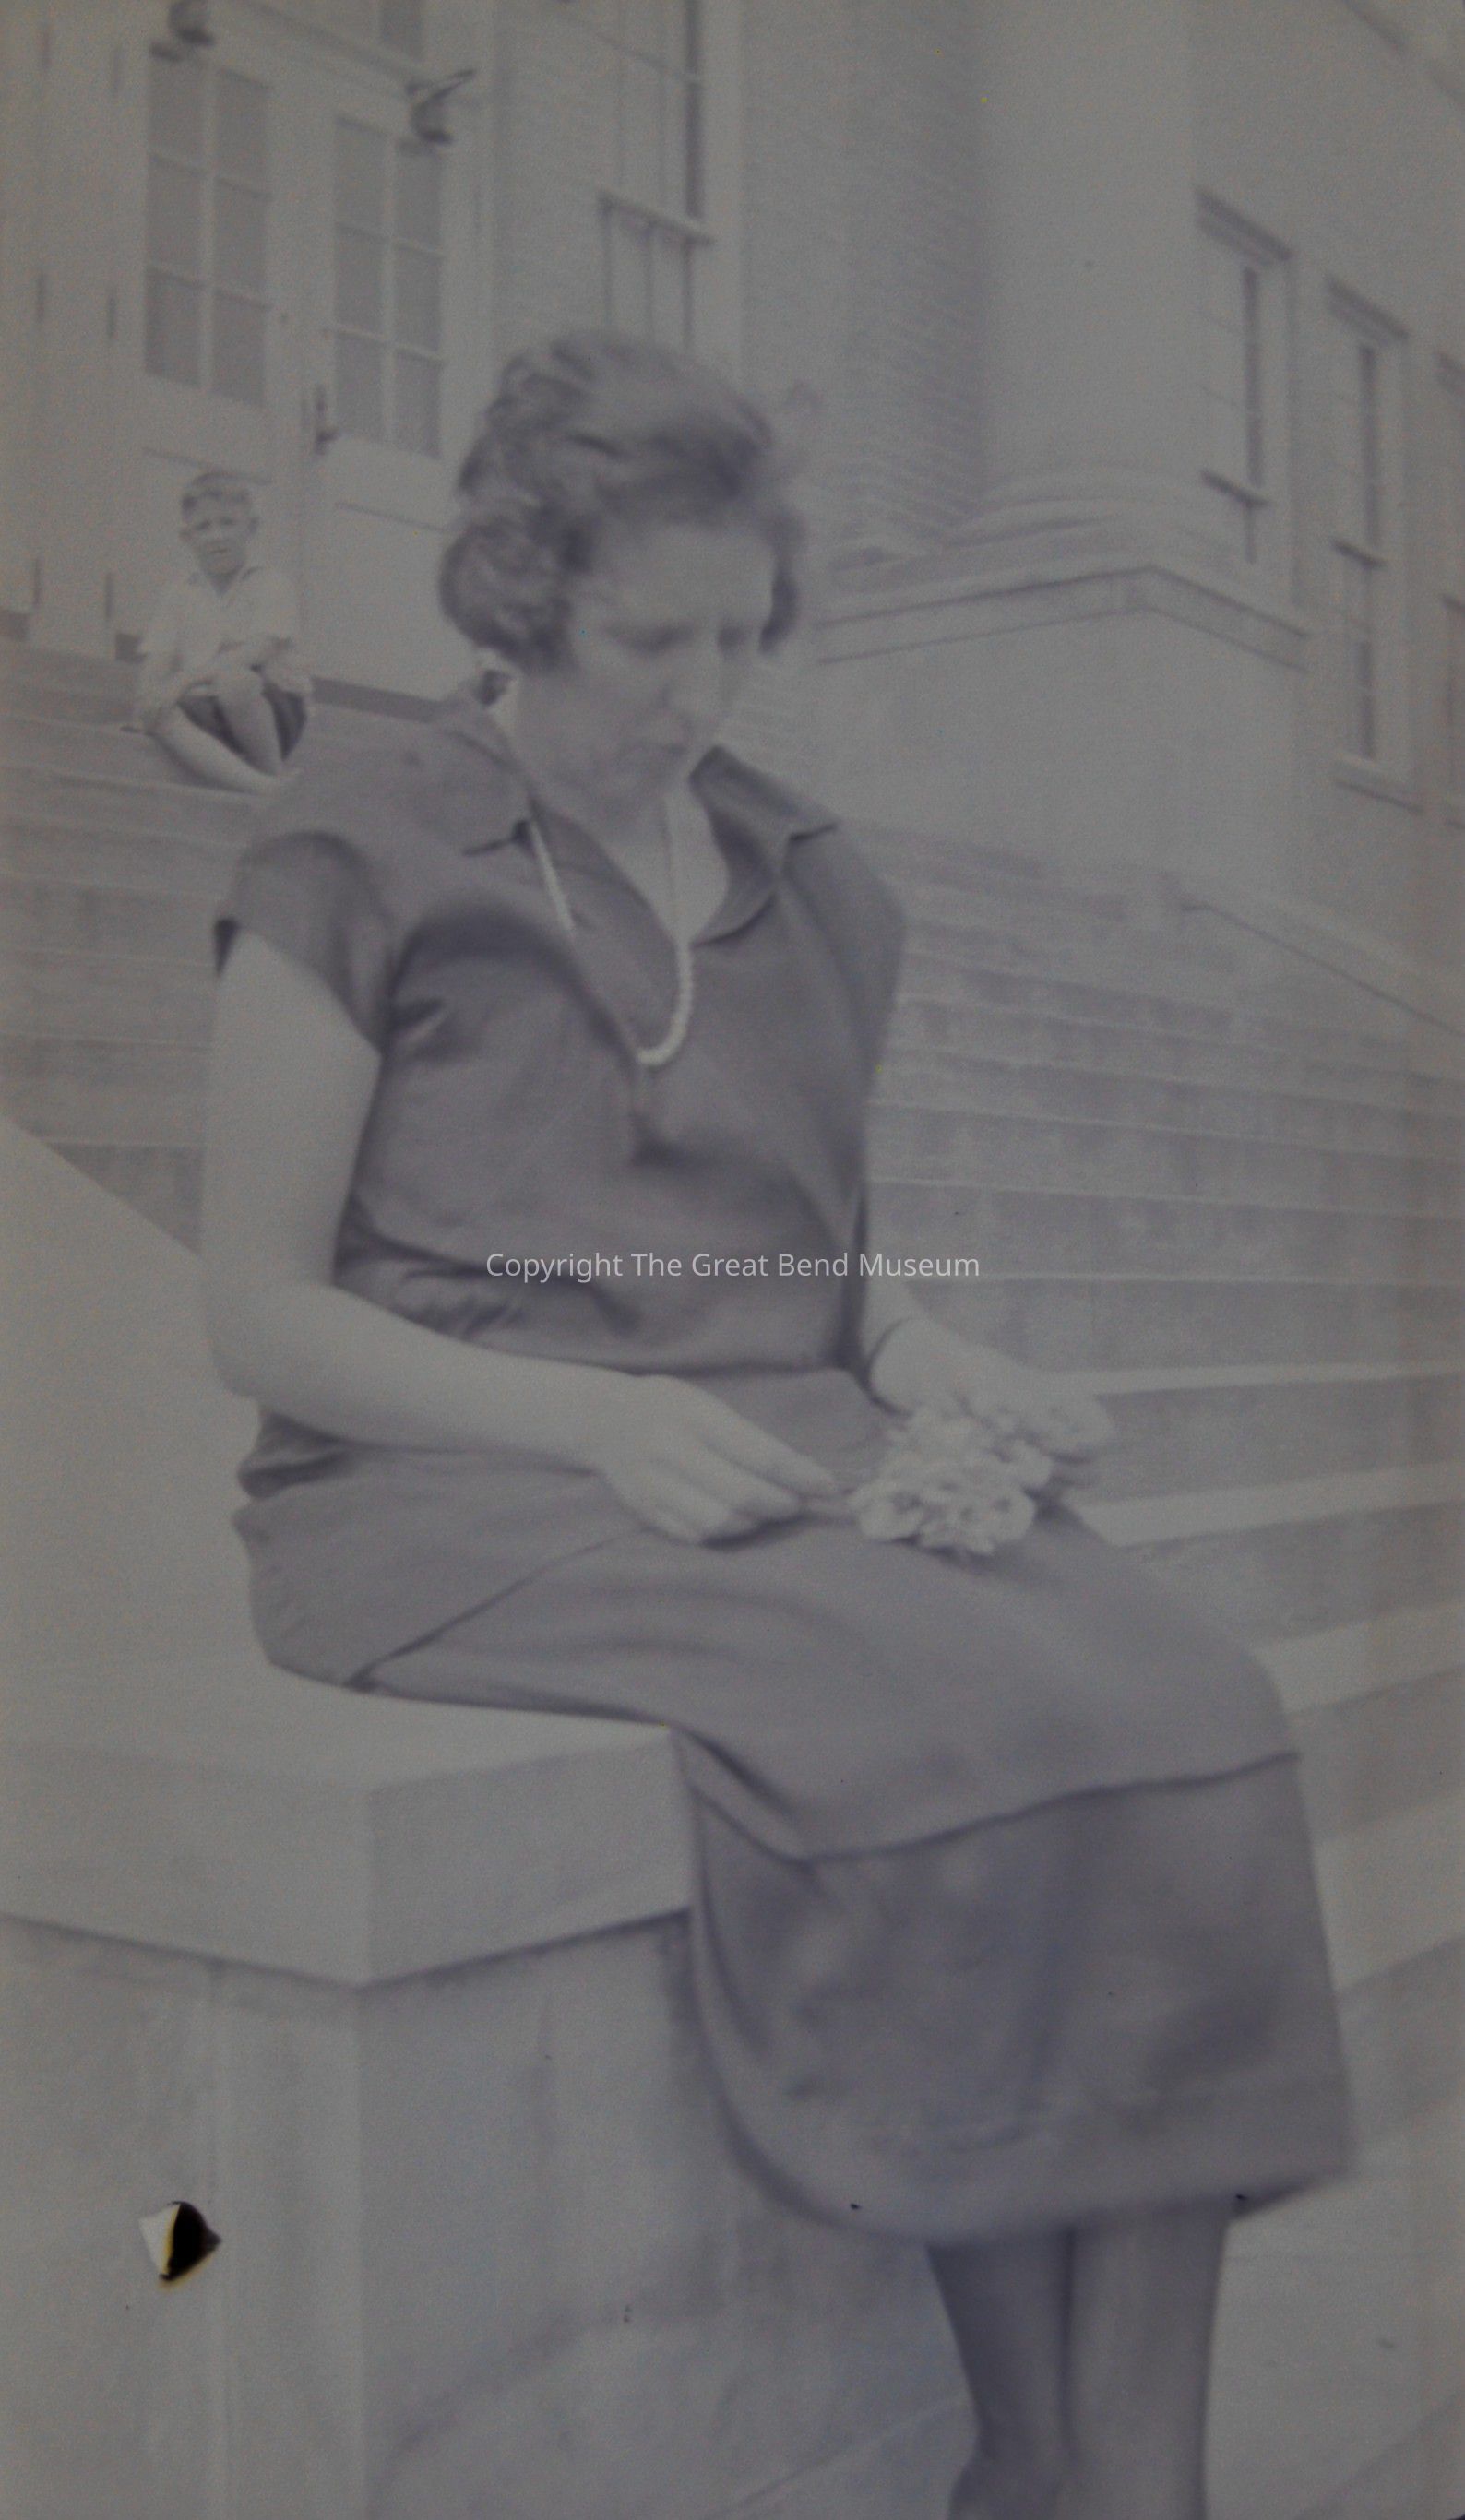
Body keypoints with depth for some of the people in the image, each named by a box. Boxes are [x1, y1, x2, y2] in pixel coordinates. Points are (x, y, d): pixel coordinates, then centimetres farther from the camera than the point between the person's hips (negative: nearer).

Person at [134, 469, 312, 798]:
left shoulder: (271, 583, 0)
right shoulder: (179, 594, 13)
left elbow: (257, 652, -16)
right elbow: (154, 662, 5)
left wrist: (185, 679, -25)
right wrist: (152, 691, -20)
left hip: (275, 713, -4)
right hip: (207, 716, 4)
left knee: (232, 679, -35)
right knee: (150, 710, -28)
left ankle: (272, 773, -13)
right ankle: (259, 787, -41)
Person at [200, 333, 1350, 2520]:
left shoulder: (821, 893, 19)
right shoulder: (354, 873, 3)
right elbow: (259, 1313, -2)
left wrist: (935, 1361, 3)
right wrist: (603, 1420, -16)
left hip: (790, 1464, 5)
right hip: (456, 1496, -5)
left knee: (1192, 1705, -24)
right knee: (970, 1721, -30)